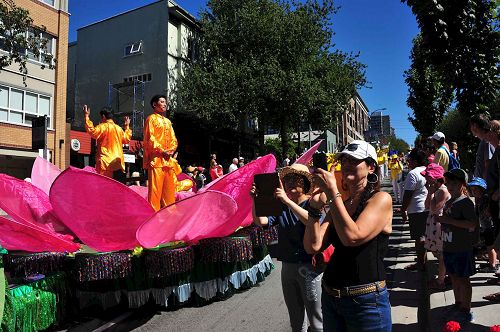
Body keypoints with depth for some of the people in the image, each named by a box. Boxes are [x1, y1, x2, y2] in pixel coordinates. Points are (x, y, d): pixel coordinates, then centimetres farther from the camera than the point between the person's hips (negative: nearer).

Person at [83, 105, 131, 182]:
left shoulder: (103, 127, -5)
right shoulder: (119, 128, 14)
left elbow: (92, 132, -20)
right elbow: (126, 139, 27)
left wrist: (87, 116, -14)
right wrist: (127, 127, 39)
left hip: (106, 162, -6)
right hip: (118, 162, 6)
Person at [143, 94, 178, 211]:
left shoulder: (168, 121, 23)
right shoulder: (151, 118, 1)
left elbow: (173, 139, 18)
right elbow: (150, 138, -9)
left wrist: (171, 150, 0)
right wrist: (162, 151, -13)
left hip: (168, 159, 7)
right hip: (156, 159, -7)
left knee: (169, 188, 8)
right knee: (155, 188, -9)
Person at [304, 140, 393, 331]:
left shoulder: (381, 199, -9)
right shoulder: (339, 204, 6)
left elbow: (352, 236, -26)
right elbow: (313, 246, -4)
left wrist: (332, 191, -22)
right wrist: (315, 206, -11)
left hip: (366, 300, -5)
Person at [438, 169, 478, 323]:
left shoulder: (466, 202, -15)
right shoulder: (449, 202, 11)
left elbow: (473, 224, -25)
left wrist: (449, 221, -26)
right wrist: (441, 220, 6)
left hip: (462, 248, -8)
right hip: (449, 247, 8)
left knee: (463, 279, 2)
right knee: (454, 277, 18)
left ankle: (466, 311, 14)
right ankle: (458, 304, 32)